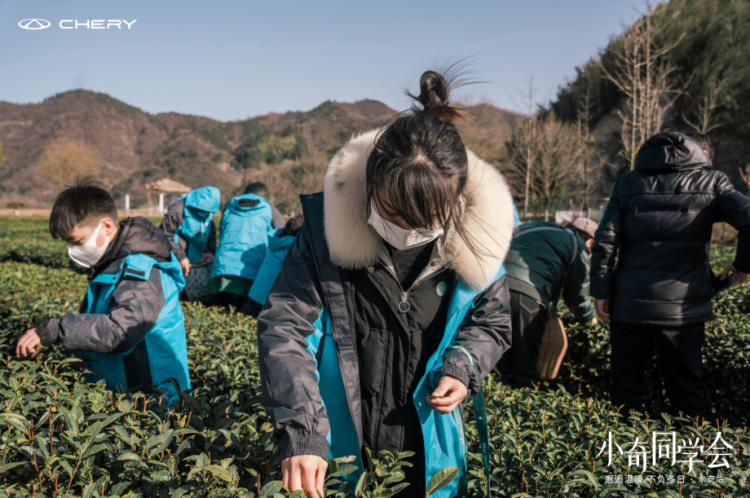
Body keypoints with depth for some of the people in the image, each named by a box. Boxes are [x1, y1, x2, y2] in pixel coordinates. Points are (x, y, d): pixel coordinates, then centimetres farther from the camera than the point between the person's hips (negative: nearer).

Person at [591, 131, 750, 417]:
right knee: (686, 390, 12)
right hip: (683, 307, -1)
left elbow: (605, 241, -1)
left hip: (629, 304, 1)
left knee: (626, 385, 13)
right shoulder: (711, 182, 3)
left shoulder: (628, 182, 7)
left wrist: (601, 291, 2)